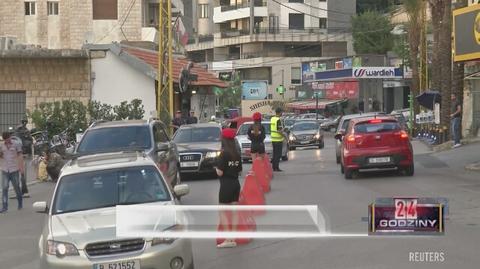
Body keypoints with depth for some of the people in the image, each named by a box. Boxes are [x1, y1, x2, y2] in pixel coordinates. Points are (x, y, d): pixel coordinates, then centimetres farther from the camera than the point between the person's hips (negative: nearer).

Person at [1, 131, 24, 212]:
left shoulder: (16, 145, 0)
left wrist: (21, 167, -13)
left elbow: (20, 156, -3)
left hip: (14, 170, -3)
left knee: (16, 187, 7)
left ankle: (20, 202, 28)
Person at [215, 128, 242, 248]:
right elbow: (239, 170, 9)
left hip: (226, 184, -7)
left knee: (223, 213, -1)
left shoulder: (224, 154, -15)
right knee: (233, 213, 12)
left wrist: (217, 168, 3)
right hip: (236, 184, 7)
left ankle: (228, 239, -8)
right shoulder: (237, 154, 5)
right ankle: (233, 239, 13)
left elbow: (220, 172, -17)